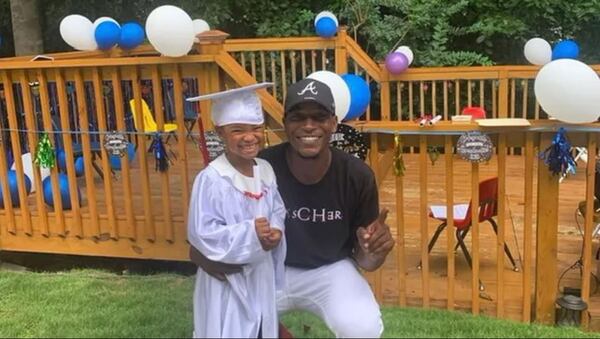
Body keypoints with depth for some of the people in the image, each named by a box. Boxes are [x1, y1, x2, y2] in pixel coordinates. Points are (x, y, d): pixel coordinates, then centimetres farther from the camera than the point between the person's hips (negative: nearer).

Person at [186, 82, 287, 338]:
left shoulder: (266, 170, -1)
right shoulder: (211, 179, -21)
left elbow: (278, 211, 9)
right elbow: (202, 233, -22)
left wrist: (276, 231, -13)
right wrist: (250, 233, -28)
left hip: (261, 273, 6)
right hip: (226, 278, -6)